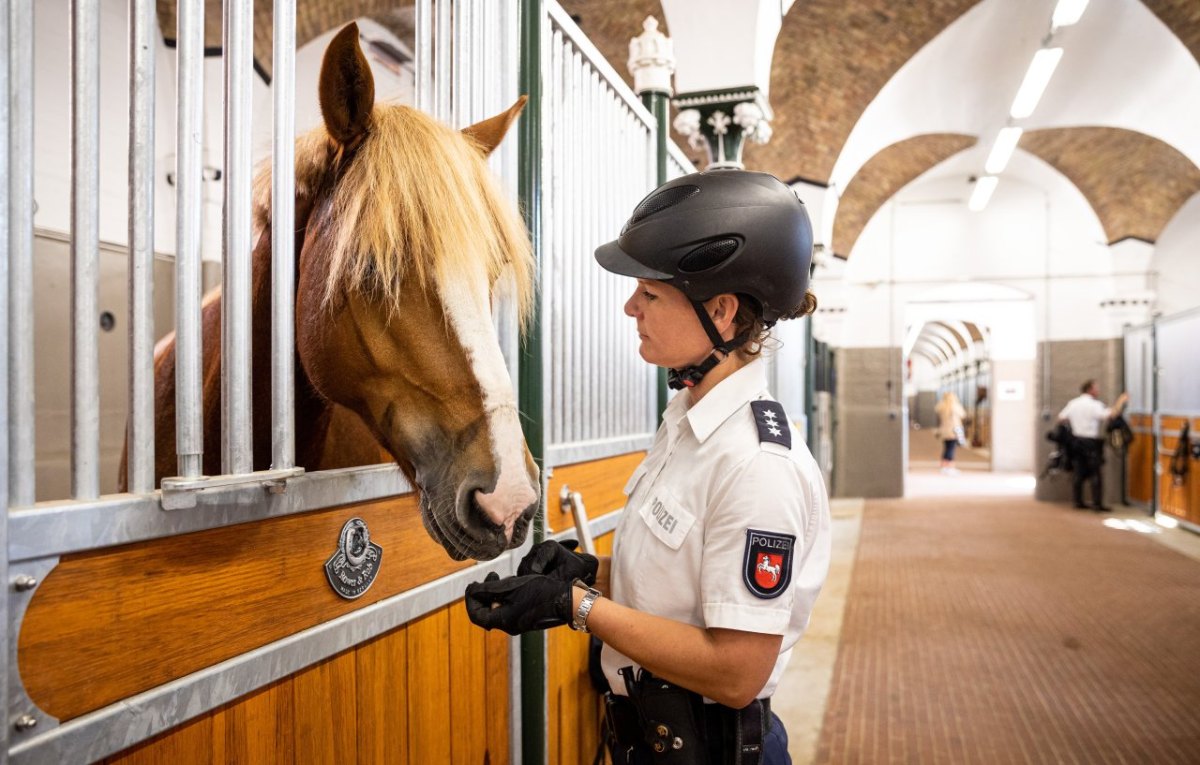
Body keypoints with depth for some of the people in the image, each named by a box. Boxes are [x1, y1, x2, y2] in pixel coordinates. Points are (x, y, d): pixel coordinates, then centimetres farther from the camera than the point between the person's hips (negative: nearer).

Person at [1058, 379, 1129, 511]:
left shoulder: (1072, 403, 8)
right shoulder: (1094, 405, -12)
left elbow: (1061, 418, 12)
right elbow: (1111, 414, -20)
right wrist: (1121, 400, -8)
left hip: (1076, 440, 6)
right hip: (1091, 442, -6)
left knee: (1078, 472, 10)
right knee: (1095, 473, -2)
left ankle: (1078, 502, 14)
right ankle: (1097, 504, -2)